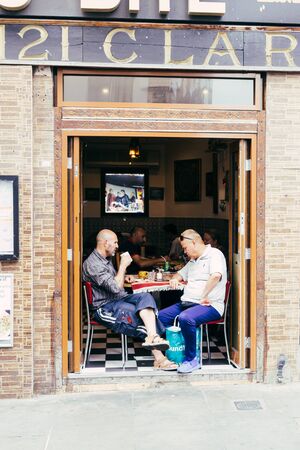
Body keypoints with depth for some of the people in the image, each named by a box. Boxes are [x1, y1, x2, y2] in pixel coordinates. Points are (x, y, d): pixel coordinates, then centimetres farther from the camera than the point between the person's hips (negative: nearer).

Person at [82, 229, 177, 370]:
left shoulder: (106, 259, 17)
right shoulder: (92, 264, -16)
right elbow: (115, 288, -24)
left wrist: (124, 277, 18)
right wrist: (123, 266, -13)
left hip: (119, 299, 8)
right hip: (104, 307, -8)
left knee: (146, 297, -22)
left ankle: (152, 337, -38)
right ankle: (158, 357, -28)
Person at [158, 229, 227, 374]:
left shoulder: (214, 254, -6)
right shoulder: (193, 261, 24)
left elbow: (216, 276, -24)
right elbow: (181, 273, 38)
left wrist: (204, 297, -24)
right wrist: (175, 278, 14)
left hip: (210, 305, -9)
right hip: (187, 302, 9)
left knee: (185, 318, -35)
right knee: (160, 316, -4)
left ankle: (192, 359, -19)